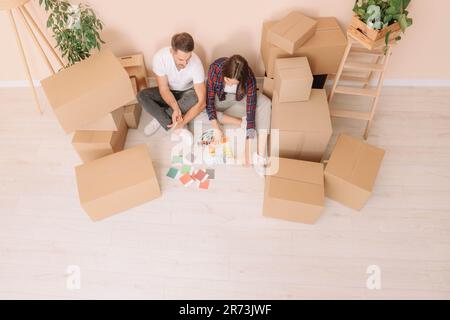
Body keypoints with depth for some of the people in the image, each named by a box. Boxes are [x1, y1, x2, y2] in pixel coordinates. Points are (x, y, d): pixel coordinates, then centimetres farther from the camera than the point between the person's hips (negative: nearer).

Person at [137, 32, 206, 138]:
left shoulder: (196, 63, -32)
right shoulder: (160, 57, -29)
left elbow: (201, 102, -32)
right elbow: (163, 89, -21)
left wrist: (183, 122, -40)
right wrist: (176, 108, -39)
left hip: (187, 93, -1)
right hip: (169, 92, 1)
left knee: (195, 98, -36)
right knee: (142, 95, -24)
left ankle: (160, 120, -15)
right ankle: (178, 129, -25)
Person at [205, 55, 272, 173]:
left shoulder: (249, 78, -33)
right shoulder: (215, 69, -33)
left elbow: (251, 110, -33)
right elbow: (209, 101, -27)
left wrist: (248, 149, -35)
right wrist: (216, 128, -32)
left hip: (240, 98, 0)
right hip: (219, 99, 0)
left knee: (265, 103, -28)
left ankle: (261, 155, -33)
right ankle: (243, 123, -17)